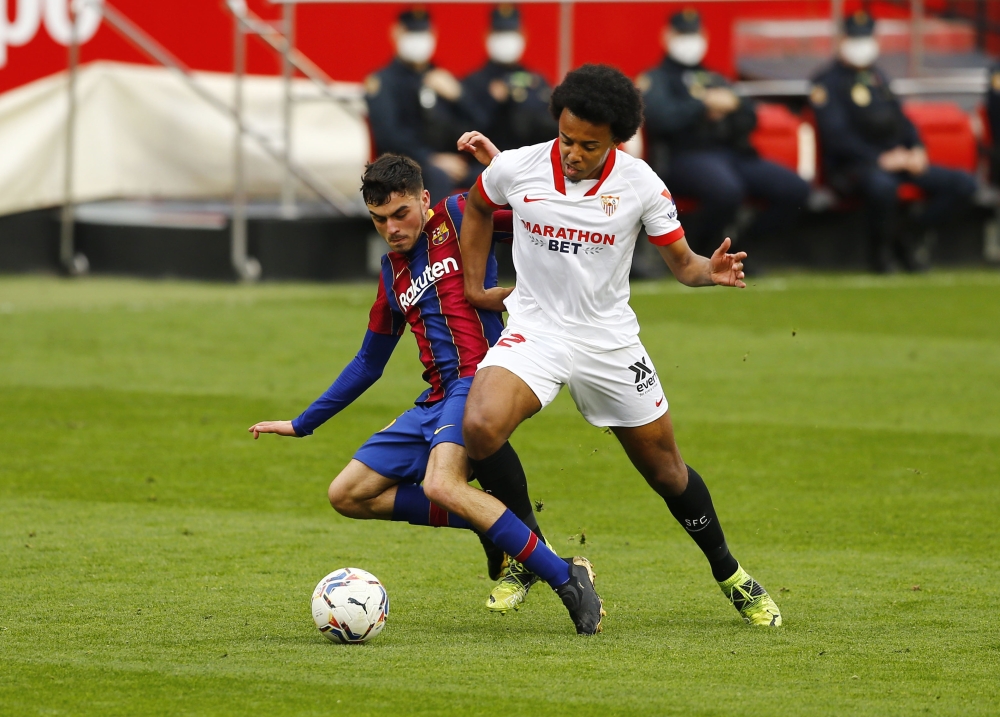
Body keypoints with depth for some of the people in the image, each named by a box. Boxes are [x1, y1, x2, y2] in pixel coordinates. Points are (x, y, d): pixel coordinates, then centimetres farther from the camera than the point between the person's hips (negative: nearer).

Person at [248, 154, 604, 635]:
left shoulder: (460, 217, 3)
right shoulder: (393, 271, 22)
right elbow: (369, 362, 31)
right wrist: (302, 424, 34)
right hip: (435, 402, 9)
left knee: (440, 484, -34)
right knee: (347, 495, 3)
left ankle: (569, 579, -29)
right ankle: (485, 521, 2)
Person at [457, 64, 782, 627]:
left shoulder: (639, 184, -12)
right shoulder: (516, 169, -10)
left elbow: (681, 261, -4)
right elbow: (479, 208, 13)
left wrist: (710, 271, -27)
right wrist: (474, 286, 13)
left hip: (610, 340, 0)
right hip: (534, 328, 0)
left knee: (666, 469, 9)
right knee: (481, 427, -27)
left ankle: (729, 575, 32)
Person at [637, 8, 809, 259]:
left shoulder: (715, 79, 29)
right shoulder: (657, 79, 11)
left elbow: (750, 119, 19)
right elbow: (661, 117, -11)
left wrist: (732, 105, -3)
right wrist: (705, 104, -8)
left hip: (733, 153, 6)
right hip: (686, 154, -6)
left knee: (795, 190, -14)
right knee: (726, 190, -40)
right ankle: (698, 255, -15)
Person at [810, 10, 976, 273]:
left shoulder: (877, 77, 24)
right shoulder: (828, 82, -2)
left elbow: (900, 118, 24)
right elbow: (836, 136, -13)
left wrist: (916, 150, 2)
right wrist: (880, 159, -20)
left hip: (897, 160, 8)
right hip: (852, 165, -8)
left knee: (963, 184, -8)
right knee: (882, 185, -44)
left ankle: (910, 239, -1)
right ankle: (881, 249, -16)